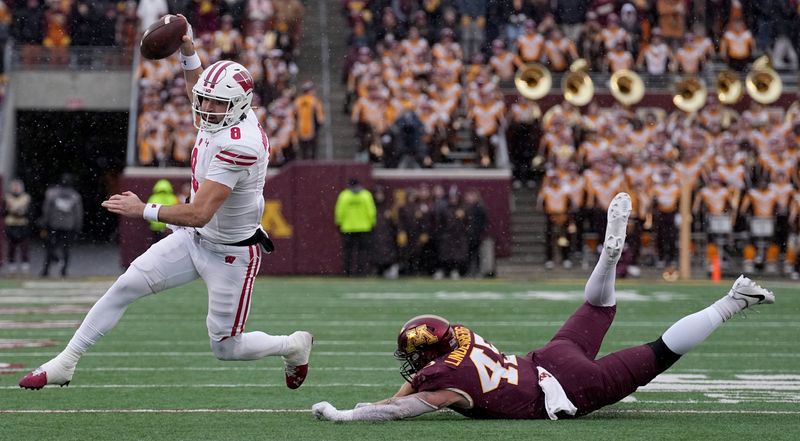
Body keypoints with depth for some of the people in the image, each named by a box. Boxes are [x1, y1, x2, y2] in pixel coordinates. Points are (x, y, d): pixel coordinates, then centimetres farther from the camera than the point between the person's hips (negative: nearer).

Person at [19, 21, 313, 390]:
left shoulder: (236, 146, -32)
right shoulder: (223, 117, -5)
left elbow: (199, 213, -34)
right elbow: (197, 90, 22)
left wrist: (144, 211, -28)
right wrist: (187, 49, 9)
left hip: (231, 254, -8)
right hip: (196, 239, 8)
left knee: (225, 347, 3)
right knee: (126, 286, -1)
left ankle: (295, 346, 31)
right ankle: (65, 363, 5)